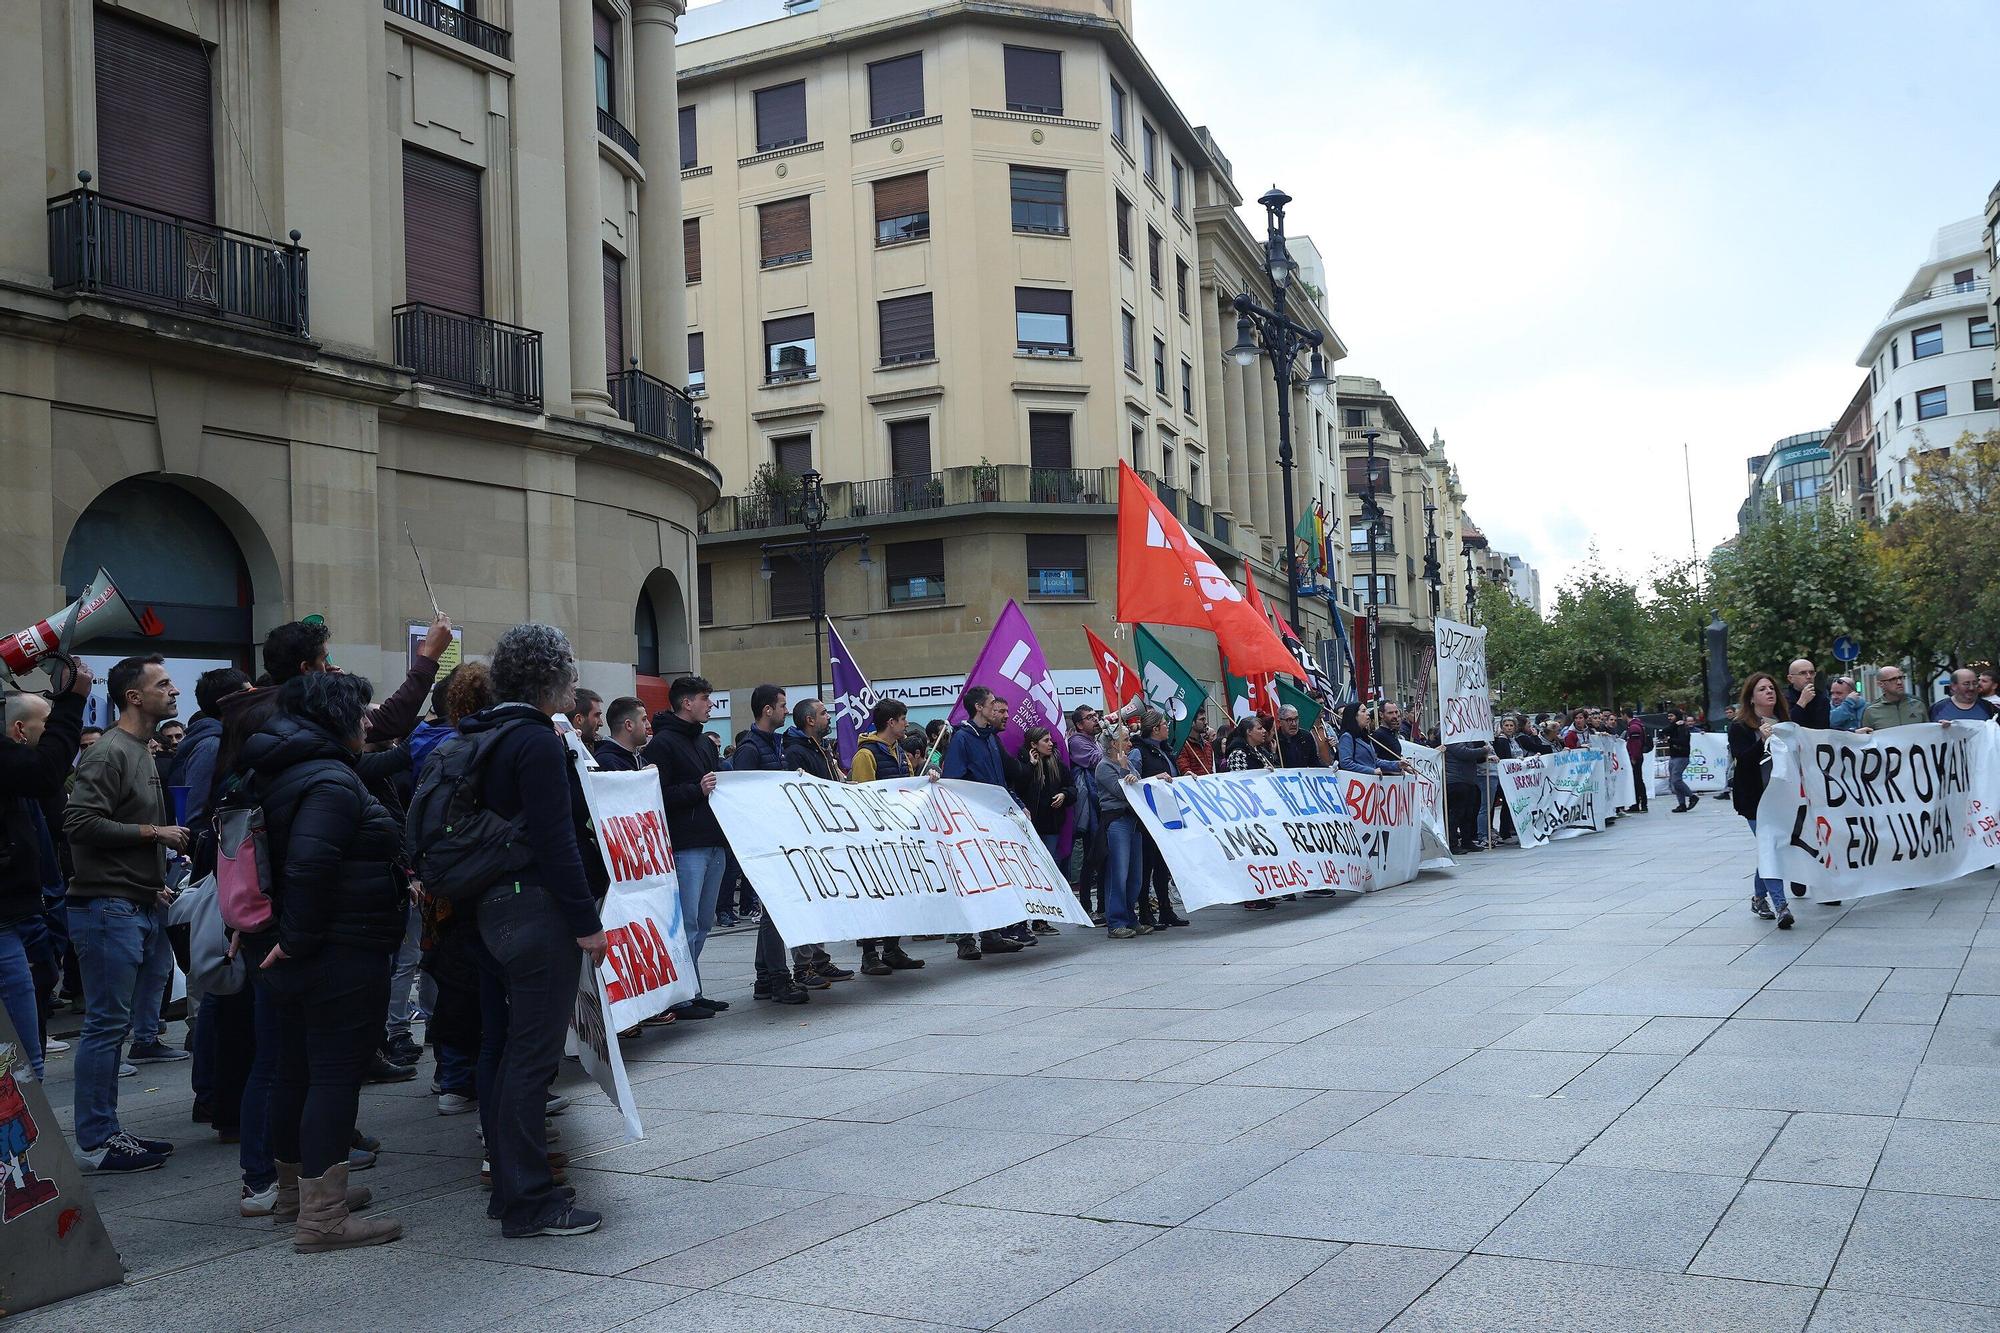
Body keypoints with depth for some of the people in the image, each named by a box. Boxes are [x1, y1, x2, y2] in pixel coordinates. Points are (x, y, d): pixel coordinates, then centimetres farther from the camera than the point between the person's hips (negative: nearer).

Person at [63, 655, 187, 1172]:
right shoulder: (109, 753, -11)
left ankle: (105, 1133, 20)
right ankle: (95, 1143, 2)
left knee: (111, 1024, 13)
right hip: (107, 908, -9)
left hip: (137, 908, 9)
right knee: (106, 1024, -5)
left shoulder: (141, 755, 19)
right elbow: (81, 822, -21)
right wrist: (155, 832, -16)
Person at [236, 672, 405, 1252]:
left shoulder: (273, 773, 14)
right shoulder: (330, 780, -19)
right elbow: (309, 864, -31)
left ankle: (294, 1188, 35)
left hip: (291, 955, 10)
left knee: (296, 1069, 20)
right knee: (336, 1072, -6)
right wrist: (300, 937, -23)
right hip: (339, 955, -10)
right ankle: (322, 1217, -4)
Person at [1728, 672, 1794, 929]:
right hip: (1755, 799, -5)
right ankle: (1780, 906, -16)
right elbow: (1743, 759, -16)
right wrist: (1763, 740, -28)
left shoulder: (1784, 721, 12)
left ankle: (1759, 897, 27)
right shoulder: (1740, 727, -4)